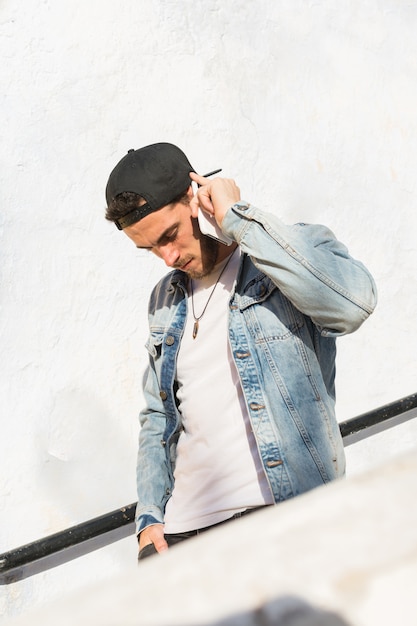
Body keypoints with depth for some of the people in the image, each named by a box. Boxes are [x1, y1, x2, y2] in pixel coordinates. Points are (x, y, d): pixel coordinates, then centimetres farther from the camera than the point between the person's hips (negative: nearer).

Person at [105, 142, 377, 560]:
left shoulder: (296, 248, -3)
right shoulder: (165, 301, 15)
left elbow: (353, 301, -27)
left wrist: (237, 218, -18)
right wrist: (149, 517, 9)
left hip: (284, 512, -5)